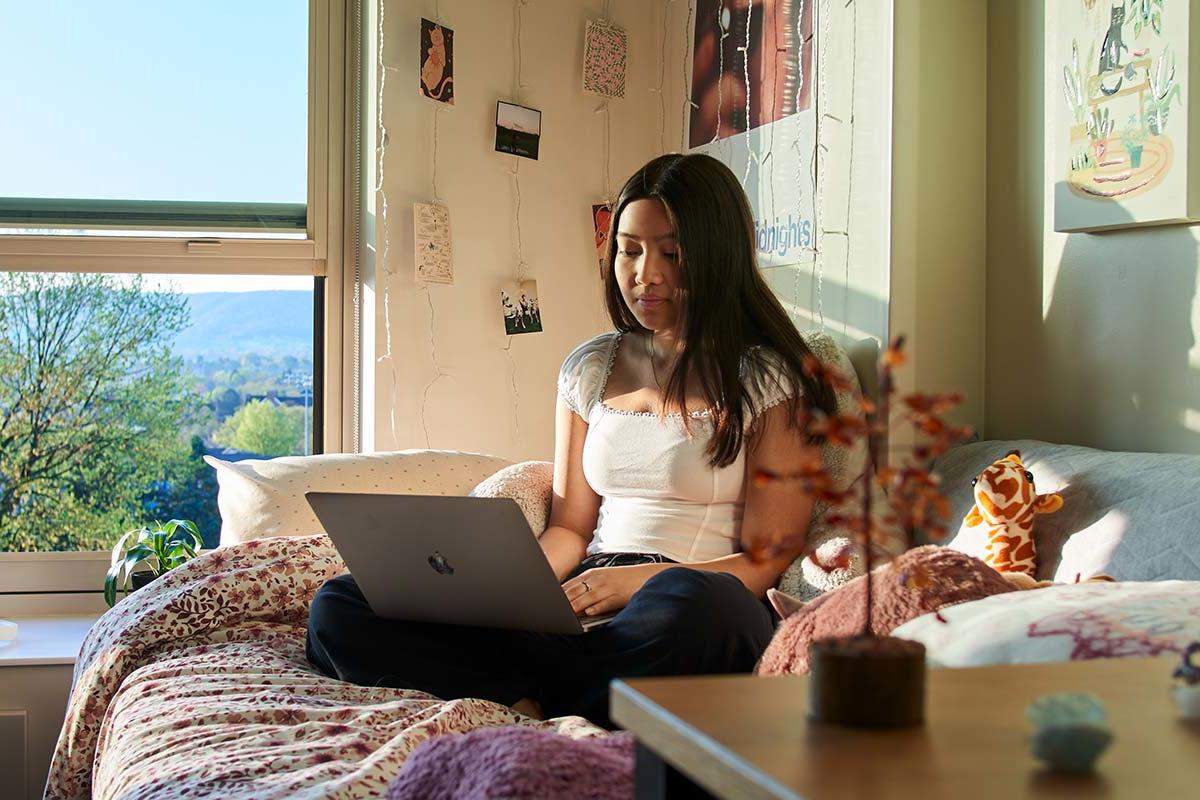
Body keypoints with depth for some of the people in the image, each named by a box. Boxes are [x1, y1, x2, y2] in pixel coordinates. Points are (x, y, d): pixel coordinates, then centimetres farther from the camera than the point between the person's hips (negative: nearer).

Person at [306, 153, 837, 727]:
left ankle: (530, 704, -21)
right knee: (339, 609, -12)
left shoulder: (769, 379, 3)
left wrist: (635, 577, -18)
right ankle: (542, 710, -26)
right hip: (582, 607, 5)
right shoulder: (590, 368, 19)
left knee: (689, 603, -44)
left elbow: (769, 558, -3)